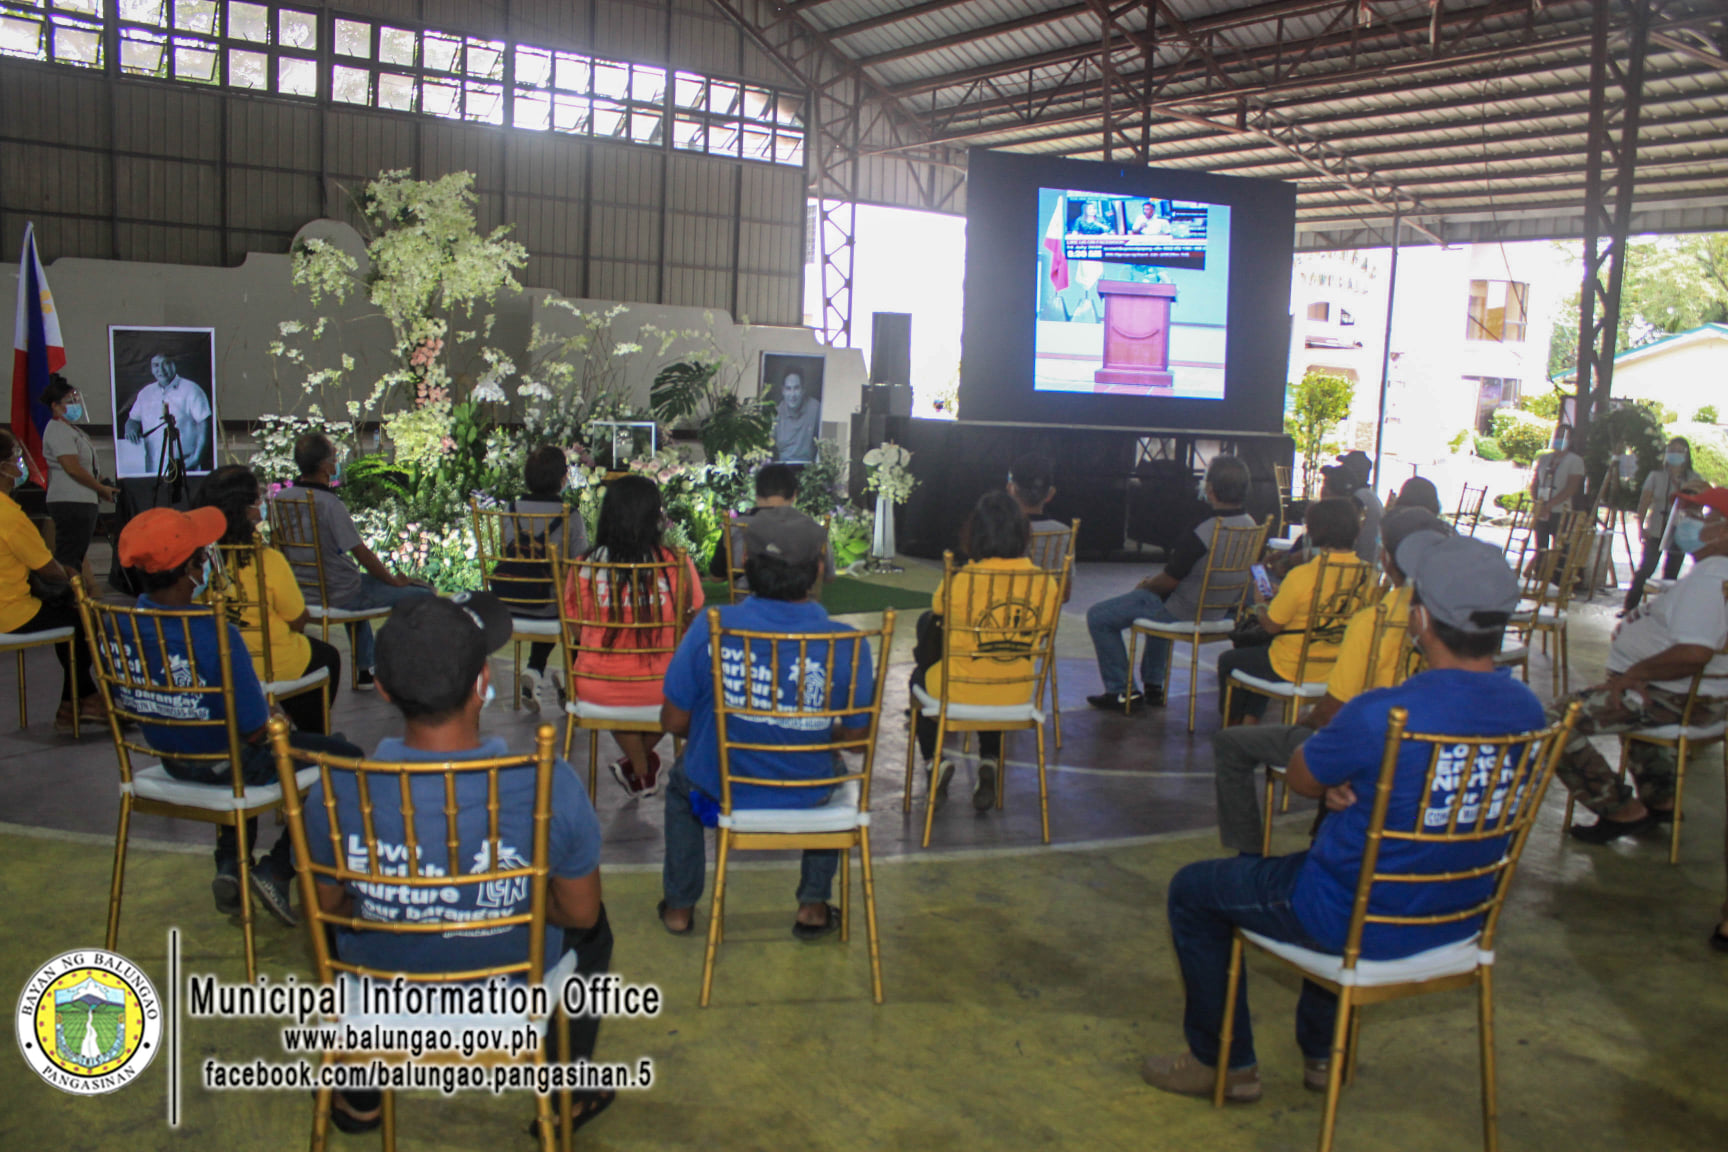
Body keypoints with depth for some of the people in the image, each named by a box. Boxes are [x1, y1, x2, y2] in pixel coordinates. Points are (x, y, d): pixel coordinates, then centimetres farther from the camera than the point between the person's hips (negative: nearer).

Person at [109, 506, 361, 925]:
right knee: (346, 757, 12)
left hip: (171, 760, 7)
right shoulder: (217, 637, -33)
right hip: (230, 766, -7)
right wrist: (274, 718, -3)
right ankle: (276, 871, 10)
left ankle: (229, 865, 26)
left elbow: (126, 705, 4)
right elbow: (257, 730, -26)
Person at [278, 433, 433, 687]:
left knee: (362, 581, 40)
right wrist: (394, 580, -5)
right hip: (338, 595, -9)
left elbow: (283, 551, 12)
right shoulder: (329, 503, -24)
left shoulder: (283, 499, 0)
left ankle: (363, 670, 41)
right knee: (424, 595, -2)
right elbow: (362, 554, -20)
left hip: (302, 590, 9)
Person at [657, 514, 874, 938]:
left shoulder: (711, 627, -21)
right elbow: (855, 736, -7)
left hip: (718, 798, 0)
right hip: (807, 802, 0)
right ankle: (814, 906, 38)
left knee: (682, 775, 37)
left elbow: (674, 721, -9)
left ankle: (680, 906, 45)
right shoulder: (848, 645, -21)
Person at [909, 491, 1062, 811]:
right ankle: (990, 764, 23)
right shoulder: (1047, 585, -10)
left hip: (958, 693, -3)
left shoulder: (957, 583, -18)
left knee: (922, 676, 30)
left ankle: (934, 760, 19)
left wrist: (922, 657, 17)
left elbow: (929, 652, -6)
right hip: (1017, 696, 3)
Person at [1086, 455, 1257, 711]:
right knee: (1154, 600, 39)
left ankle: (1121, 691, 11)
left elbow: (1168, 582, -20)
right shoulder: (1250, 526, -4)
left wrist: (1145, 585, 3)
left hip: (1183, 615, -9)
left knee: (1098, 617, 4)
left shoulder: (1199, 534, -30)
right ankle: (1153, 685, 39)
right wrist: (1154, 582, 14)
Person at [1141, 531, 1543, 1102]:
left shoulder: (1379, 716, -31)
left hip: (1363, 925, -7)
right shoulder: (1526, 711, -10)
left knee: (1192, 891, 14)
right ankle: (1323, 1052, 46)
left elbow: (1301, 777, -12)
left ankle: (1224, 1063, 27)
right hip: (1458, 922, 7)